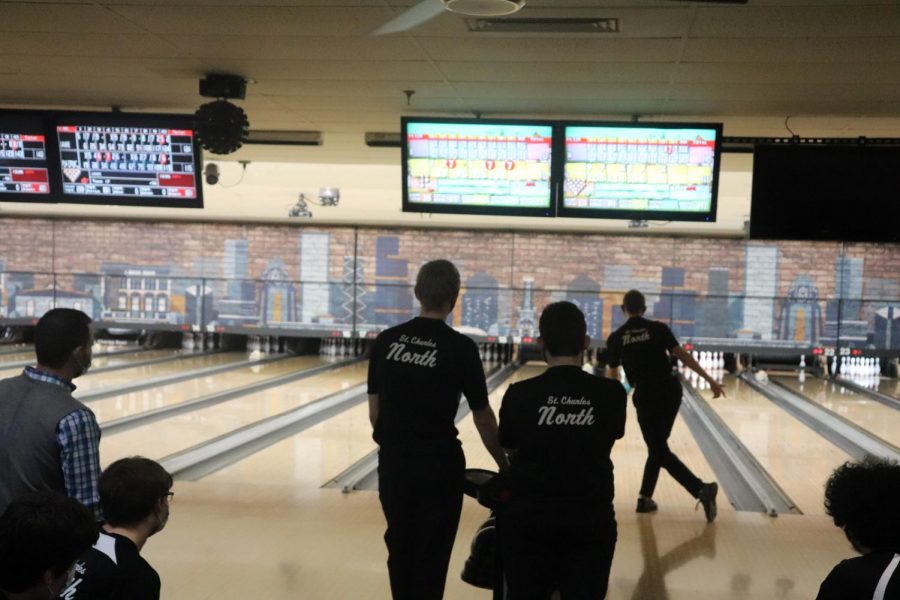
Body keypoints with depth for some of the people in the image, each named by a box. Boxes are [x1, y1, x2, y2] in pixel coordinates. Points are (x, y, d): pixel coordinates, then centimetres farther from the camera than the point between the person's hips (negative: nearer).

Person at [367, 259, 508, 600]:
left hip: (393, 464, 4)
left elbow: (374, 411, 4)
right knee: (432, 555, 8)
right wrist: (504, 466, 8)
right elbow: (483, 419, -5)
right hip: (438, 466, -3)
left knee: (399, 547, 17)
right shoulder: (461, 349, -11)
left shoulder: (386, 341, -1)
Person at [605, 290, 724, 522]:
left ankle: (701, 489, -18)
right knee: (658, 446, 18)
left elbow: (613, 374, 16)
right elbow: (682, 355, -6)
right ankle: (645, 498, 18)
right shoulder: (659, 328, 2)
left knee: (659, 450, 0)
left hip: (646, 395, -2)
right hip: (670, 391, 2)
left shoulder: (616, 338, 4)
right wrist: (710, 379, -4)